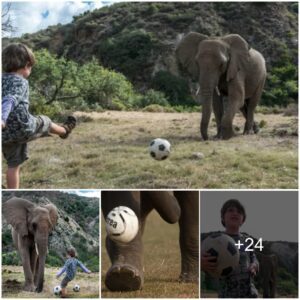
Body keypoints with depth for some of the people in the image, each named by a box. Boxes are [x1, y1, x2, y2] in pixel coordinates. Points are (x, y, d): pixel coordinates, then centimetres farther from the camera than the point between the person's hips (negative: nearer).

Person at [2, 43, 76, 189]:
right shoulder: (20, 82, -16)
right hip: (23, 127, -6)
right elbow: (9, 100, -34)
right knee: (45, 122, 25)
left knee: (13, 165, 14)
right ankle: (64, 130, 55)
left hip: (5, 134, 6)